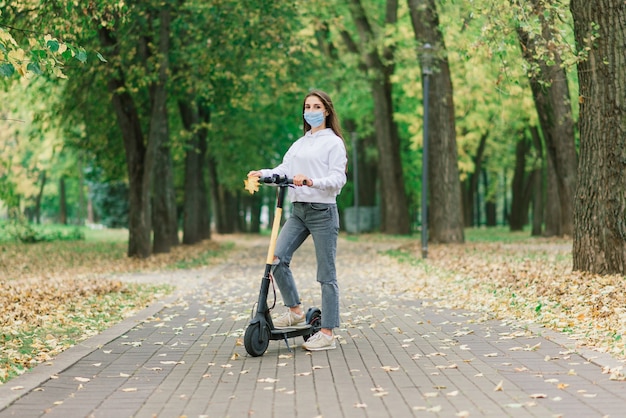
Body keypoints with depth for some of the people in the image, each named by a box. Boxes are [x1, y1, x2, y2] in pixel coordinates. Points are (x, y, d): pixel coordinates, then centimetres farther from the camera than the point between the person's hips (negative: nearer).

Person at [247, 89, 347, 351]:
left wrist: (311, 181, -27)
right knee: (277, 258, -11)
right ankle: (295, 312, 5)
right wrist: (263, 173, -11)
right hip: (298, 211, 6)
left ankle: (327, 333, 1)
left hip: (323, 211, -6)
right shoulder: (299, 144, 18)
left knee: (326, 274, -3)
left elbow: (338, 179, -11)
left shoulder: (333, 142, -1)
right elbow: (284, 170, 8)